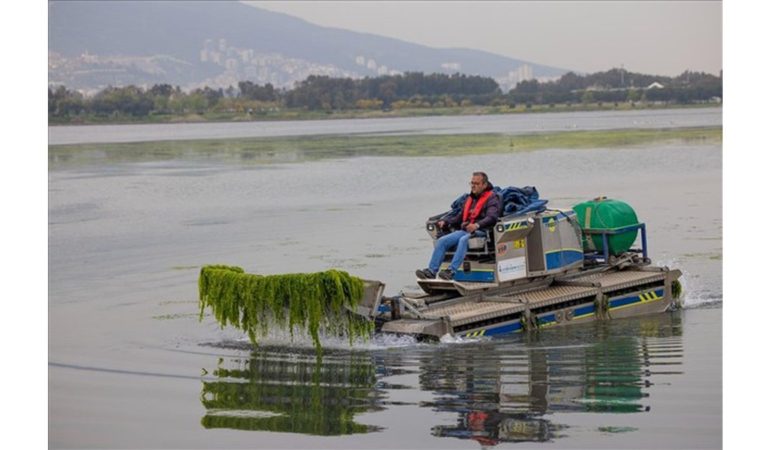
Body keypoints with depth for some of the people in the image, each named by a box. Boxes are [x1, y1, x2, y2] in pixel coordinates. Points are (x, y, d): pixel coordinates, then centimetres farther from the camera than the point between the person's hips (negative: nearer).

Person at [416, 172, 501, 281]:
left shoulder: (492, 198, 2)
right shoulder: (469, 199, 27)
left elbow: (492, 218, -15)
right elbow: (460, 217, 27)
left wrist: (477, 225, -33)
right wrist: (445, 221, 8)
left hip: (480, 231, -7)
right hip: (464, 230, 7)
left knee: (463, 240, -37)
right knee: (442, 241, -14)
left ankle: (451, 271, -48)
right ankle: (431, 271, -22)